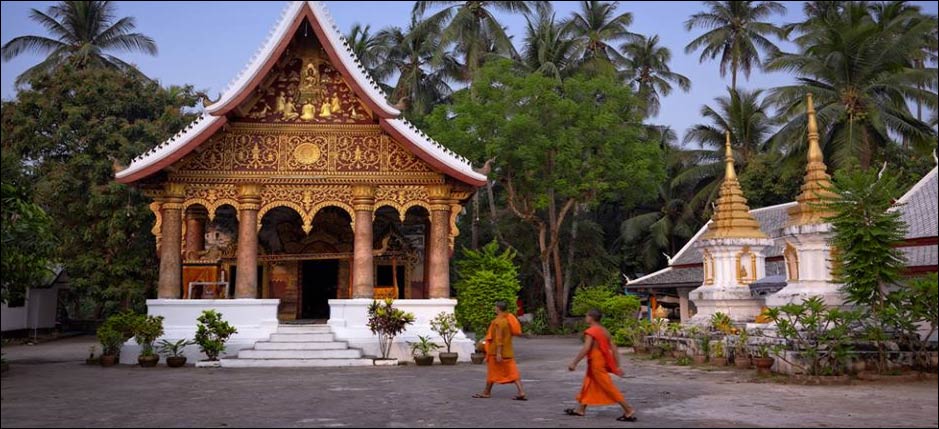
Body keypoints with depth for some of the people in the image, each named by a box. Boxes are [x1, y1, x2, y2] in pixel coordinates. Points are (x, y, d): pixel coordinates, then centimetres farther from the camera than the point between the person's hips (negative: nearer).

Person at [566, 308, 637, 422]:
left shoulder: (590, 332, -16)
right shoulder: (604, 331, 10)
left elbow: (586, 349, -26)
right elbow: (614, 349, 9)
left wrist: (574, 363, -22)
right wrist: (617, 366, 12)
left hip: (596, 364, -10)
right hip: (602, 362, 10)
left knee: (609, 388, -6)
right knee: (587, 386, 18)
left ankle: (629, 411, -4)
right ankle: (580, 409, 27)